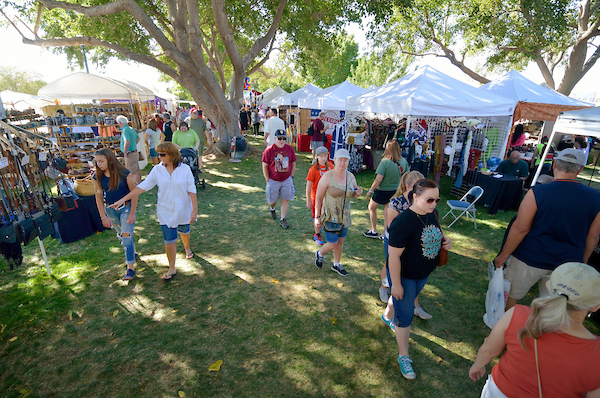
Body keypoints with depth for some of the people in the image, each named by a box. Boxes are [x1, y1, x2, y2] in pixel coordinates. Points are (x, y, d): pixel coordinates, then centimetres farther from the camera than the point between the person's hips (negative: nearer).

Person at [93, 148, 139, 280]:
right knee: (120, 234, 18)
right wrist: (103, 216, 1)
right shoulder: (98, 177, -6)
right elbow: (99, 197, 2)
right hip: (110, 209, 5)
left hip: (126, 207, -5)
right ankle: (132, 251, 45)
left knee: (126, 236, -9)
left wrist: (132, 214, -13)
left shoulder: (125, 174, -19)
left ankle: (130, 267, -1)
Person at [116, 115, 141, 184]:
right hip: (135, 153, 9)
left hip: (130, 154, -9)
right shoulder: (131, 129, 10)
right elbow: (138, 138, 25)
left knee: (133, 172, -4)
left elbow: (127, 141, -33)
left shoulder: (125, 130, -19)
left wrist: (125, 152, -24)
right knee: (137, 170, 18)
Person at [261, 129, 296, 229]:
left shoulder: (290, 149, -1)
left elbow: (293, 164, 10)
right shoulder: (269, 150, -9)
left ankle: (283, 219, 15)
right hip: (273, 180, -2)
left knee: (286, 199, 2)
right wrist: (267, 180, -7)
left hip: (286, 180, 2)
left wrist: (291, 177, 4)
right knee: (272, 200, 8)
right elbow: (265, 166, -4)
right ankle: (272, 209, 45)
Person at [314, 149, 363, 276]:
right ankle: (319, 254, 34)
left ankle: (336, 264, 39)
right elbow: (318, 198, -13)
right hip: (330, 216, -5)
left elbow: (352, 195, 14)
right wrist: (317, 217, -14)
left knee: (340, 241, 17)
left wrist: (358, 193, -10)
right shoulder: (327, 176, -17)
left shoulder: (351, 176, -1)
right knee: (332, 244, 1)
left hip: (345, 216, 5)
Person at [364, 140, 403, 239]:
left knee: (371, 208, 19)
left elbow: (378, 179, -25)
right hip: (395, 191, 5)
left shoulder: (385, 161, -22)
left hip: (382, 191, -5)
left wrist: (370, 190, -14)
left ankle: (374, 231, 27)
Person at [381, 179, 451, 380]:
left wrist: (445, 241, -9)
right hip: (404, 276, -7)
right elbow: (394, 256, -27)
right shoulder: (403, 222, -32)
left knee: (404, 301, 31)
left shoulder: (431, 213, -7)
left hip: (423, 274, 8)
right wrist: (396, 284, -20)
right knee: (405, 316, 6)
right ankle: (404, 357, 28)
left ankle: (388, 316, 62)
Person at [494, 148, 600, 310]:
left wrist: (503, 256, -8)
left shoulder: (538, 192, -17)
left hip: (530, 259, -4)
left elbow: (520, 228, -17)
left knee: (511, 295, 15)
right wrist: (581, 263, 20)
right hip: (567, 264, 4)